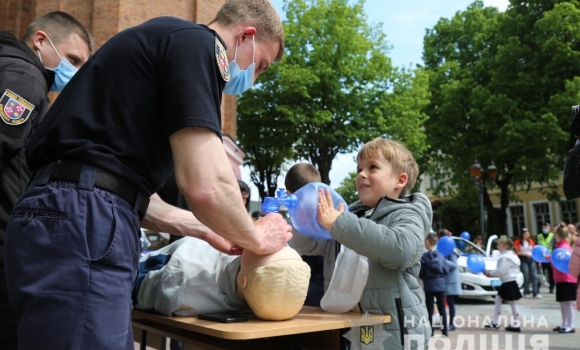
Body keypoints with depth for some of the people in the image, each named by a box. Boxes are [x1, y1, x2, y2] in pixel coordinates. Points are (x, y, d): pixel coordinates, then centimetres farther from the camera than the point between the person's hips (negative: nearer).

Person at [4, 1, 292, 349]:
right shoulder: (195, 41, -6)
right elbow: (206, 186, -19)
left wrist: (205, 230, 22)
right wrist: (256, 238, 1)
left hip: (75, 224, 10)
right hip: (81, 226, -10)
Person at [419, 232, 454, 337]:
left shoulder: (424, 257, -12)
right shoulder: (441, 256, 0)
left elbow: (420, 274, -6)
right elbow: (453, 266, 9)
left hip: (429, 286, -3)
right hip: (440, 285, 4)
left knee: (430, 309, 4)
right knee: (442, 308, 11)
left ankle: (431, 331, 4)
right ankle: (445, 331, 14)